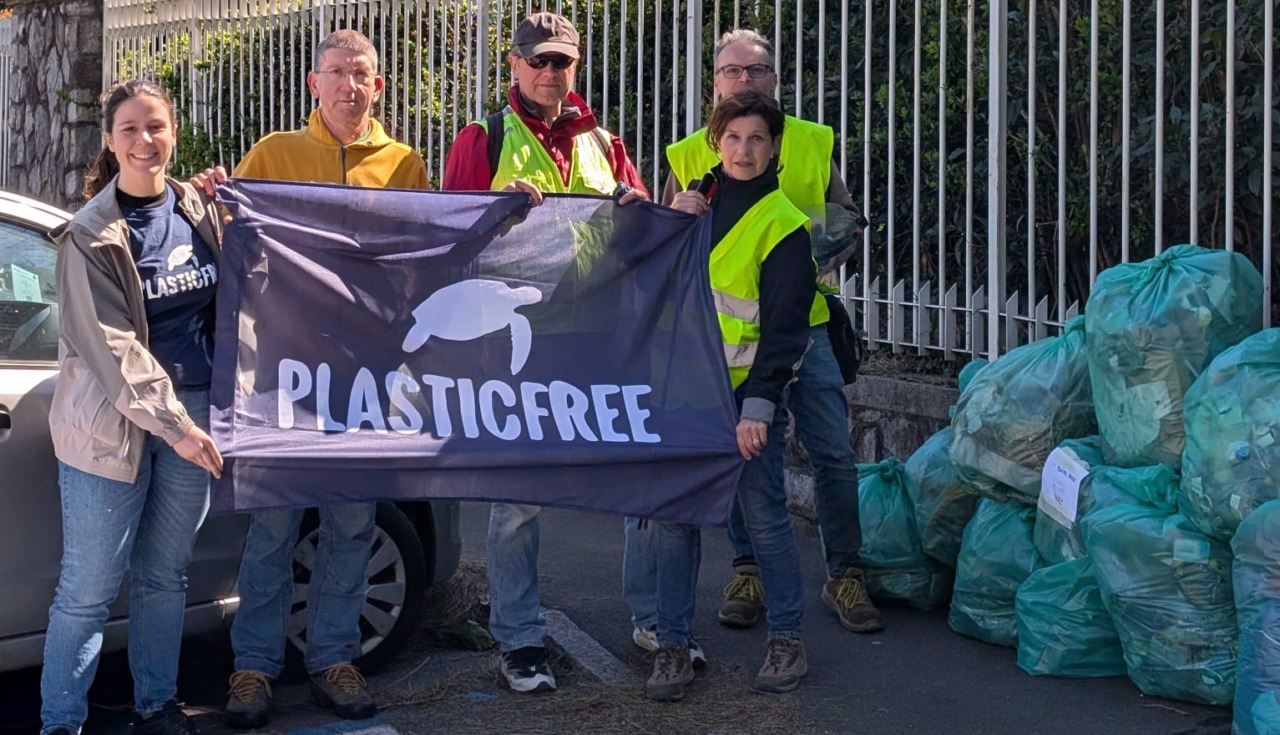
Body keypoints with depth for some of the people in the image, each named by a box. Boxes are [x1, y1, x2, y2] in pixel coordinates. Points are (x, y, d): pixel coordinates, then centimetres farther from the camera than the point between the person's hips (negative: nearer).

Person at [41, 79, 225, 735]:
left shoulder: (198, 210, 7)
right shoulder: (91, 235, -8)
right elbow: (111, 345, -13)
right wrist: (173, 424, -17)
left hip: (192, 411, 5)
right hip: (111, 422, -4)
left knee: (165, 576, 13)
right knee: (89, 588, -1)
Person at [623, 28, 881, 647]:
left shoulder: (813, 143, 6)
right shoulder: (688, 155, 6)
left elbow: (847, 217, 12)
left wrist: (808, 227, -9)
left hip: (803, 321, 1)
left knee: (833, 451, 0)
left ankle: (844, 574, 13)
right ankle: (748, 569, 21)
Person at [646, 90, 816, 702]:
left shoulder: (781, 224, -5)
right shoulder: (697, 198, 12)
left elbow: (783, 329, -9)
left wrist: (757, 408, -17)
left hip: (745, 389, -5)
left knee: (764, 514, 0)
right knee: (674, 513, 3)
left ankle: (787, 641, 14)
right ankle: (672, 647, 9)